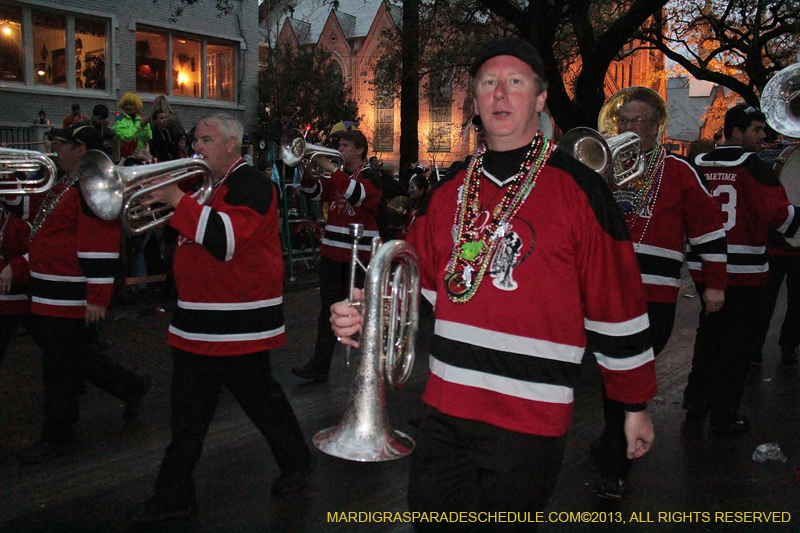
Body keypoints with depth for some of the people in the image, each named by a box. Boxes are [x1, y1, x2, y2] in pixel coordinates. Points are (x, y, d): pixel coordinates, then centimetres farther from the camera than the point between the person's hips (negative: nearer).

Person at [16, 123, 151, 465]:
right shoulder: (64, 186, 16)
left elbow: (101, 245, -24)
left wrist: (98, 298, -25)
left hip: (72, 301, -10)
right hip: (49, 298, 10)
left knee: (60, 367, 2)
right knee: (71, 358, 18)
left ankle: (57, 437, 17)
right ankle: (132, 387, 30)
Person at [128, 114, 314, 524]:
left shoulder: (250, 185, -14)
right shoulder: (205, 184, 15)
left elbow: (227, 238, -28)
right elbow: (191, 236, 19)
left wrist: (177, 200, -28)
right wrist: (161, 194, 3)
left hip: (238, 324, -8)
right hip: (197, 322, 9)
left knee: (260, 397, 8)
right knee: (188, 413, 12)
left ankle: (297, 462, 32)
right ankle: (174, 494, 23)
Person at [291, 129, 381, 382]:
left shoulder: (369, 177, -6)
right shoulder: (337, 176, 14)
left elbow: (357, 194, -28)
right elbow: (314, 191, 3)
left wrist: (331, 169, -29)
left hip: (359, 254, -6)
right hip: (332, 250, 6)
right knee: (329, 308, 6)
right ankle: (319, 364, 8)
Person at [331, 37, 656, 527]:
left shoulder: (578, 189, -8)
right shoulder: (451, 193, 7)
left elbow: (617, 307, -5)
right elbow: (421, 284, 14)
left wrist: (636, 403, 1)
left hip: (529, 421, -5)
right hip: (445, 412, 5)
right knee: (429, 518, 19)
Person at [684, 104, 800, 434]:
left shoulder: (699, 166, 6)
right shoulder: (753, 166, -11)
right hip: (743, 270, -6)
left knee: (709, 332, 19)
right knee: (737, 341, 5)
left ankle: (695, 406, 27)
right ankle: (724, 417, 11)